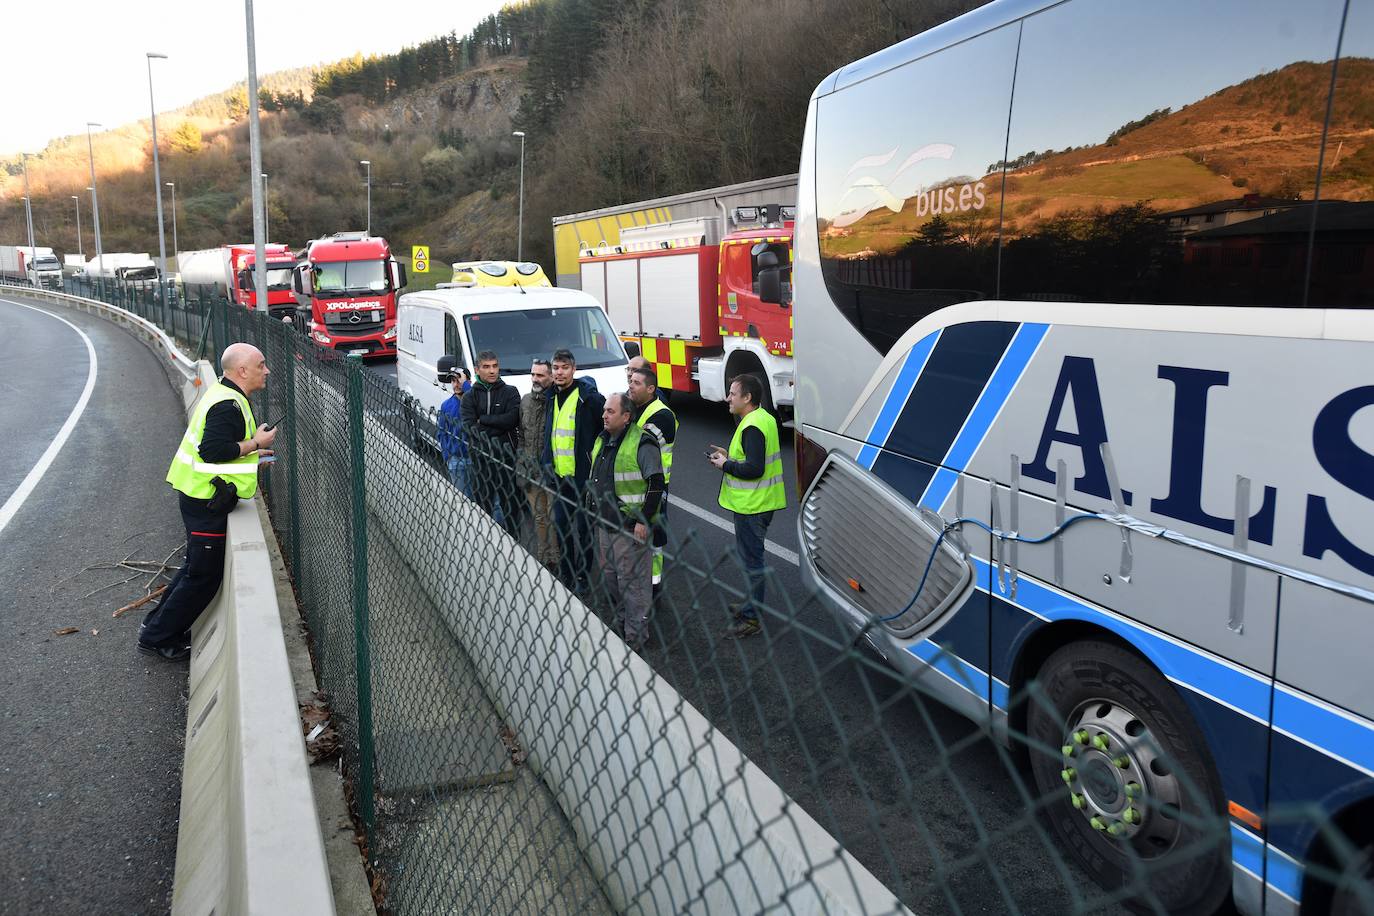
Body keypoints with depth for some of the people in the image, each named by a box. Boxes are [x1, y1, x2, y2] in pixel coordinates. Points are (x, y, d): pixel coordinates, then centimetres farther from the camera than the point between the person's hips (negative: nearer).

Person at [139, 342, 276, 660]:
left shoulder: (222, 395, 12)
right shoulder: (228, 405, -22)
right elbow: (213, 451, -29)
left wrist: (250, 454, 15)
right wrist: (255, 443, -19)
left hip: (200, 496, 11)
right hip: (208, 501, -11)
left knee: (197, 568, 23)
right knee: (204, 575, 1)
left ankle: (157, 625, 34)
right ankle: (157, 637, 12)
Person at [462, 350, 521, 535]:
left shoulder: (510, 392, 3)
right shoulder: (470, 396, 7)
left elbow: (512, 420, -12)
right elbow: (468, 427, -5)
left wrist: (482, 419, -7)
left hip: (506, 455, -1)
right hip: (481, 456, 2)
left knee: (509, 502, 1)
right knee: (483, 501, 7)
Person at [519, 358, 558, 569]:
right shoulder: (526, 401, 10)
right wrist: (523, 460, 12)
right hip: (531, 470, 6)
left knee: (554, 517, -2)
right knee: (538, 516, 15)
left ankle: (555, 559, 8)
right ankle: (542, 557, 26)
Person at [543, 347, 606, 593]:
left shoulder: (588, 397, -14)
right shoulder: (552, 396, 10)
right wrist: (548, 461, 17)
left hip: (582, 476, -7)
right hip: (559, 475, 7)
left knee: (581, 527, 2)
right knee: (560, 524, 15)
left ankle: (581, 578, 14)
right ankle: (565, 574, 30)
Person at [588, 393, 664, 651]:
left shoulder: (642, 443, -15)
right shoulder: (602, 441, 12)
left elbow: (656, 484, -18)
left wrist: (644, 521, -20)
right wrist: (594, 509, 23)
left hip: (631, 527, -9)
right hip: (605, 524, 9)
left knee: (632, 582, -2)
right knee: (610, 577, 19)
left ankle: (635, 636, 10)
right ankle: (621, 622, 36)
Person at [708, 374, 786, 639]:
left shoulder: (752, 427, -22)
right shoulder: (765, 418, 11)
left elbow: (754, 468, -28)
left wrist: (726, 464, -15)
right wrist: (730, 456, 10)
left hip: (751, 506, -11)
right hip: (762, 502, 11)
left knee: (751, 559, -3)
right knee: (753, 556, 22)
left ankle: (751, 617, 5)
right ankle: (753, 603, 35)